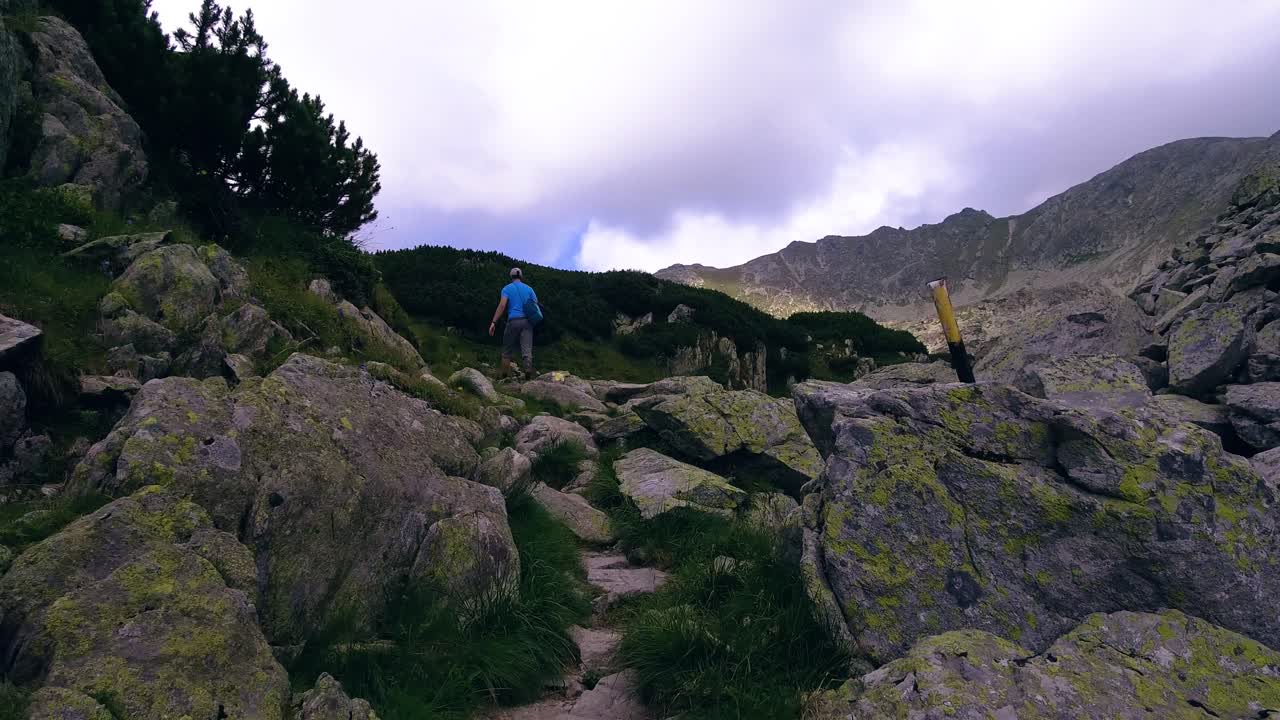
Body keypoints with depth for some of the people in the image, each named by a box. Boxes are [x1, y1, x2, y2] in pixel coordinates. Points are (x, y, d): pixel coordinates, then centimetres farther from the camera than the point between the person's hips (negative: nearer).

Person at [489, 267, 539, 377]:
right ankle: (528, 375, -26)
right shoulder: (529, 289, 15)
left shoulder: (507, 288, 7)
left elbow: (502, 305, -7)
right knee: (527, 350, -8)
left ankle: (504, 377, 12)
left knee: (507, 351, 9)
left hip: (513, 321, -2)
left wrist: (494, 322, -11)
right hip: (527, 321, 2)